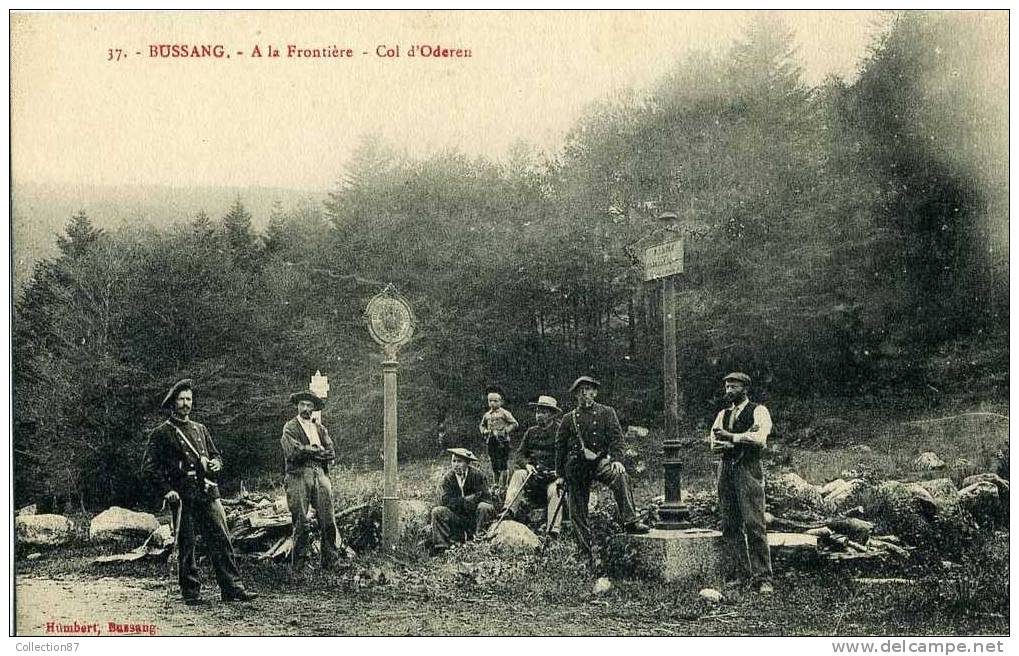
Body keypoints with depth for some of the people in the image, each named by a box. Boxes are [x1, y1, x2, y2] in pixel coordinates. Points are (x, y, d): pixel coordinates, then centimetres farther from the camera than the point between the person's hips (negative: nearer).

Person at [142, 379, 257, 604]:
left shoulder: (200, 429, 18)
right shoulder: (161, 433, 3)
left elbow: (216, 455, 26)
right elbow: (150, 467, -2)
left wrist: (215, 464, 2)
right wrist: (167, 490, -12)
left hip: (208, 493, 4)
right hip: (182, 497, -4)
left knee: (222, 540, -2)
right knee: (186, 546, 1)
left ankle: (232, 588, -2)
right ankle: (191, 592, 10)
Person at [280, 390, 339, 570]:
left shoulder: (320, 428, 19)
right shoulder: (290, 427, 6)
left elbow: (332, 453, 8)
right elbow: (294, 452, -10)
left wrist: (308, 451, -4)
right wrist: (318, 450, -3)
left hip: (320, 475, 4)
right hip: (298, 476, -4)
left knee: (328, 521, -2)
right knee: (300, 523, -3)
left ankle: (330, 561, 5)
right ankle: (299, 564, 5)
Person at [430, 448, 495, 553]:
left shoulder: (477, 475, -8)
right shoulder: (448, 478, -2)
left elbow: (485, 499, -16)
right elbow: (444, 500, -13)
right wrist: (465, 500, -19)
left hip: (474, 515, -2)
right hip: (456, 517, 2)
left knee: (485, 508, -31)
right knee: (437, 511, -21)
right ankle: (441, 547, -24)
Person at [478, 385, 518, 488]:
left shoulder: (504, 413, -4)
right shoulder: (487, 415, 11)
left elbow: (514, 424, -7)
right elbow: (481, 425, 26)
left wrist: (504, 431, -15)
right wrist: (484, 431, 5)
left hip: (502, 442, -5)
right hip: (491, 442, 5)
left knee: (503, 465, -5)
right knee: (494, 465, 11)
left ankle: (503, 485, -1)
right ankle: (496, 484, 21)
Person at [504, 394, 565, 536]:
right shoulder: (531, 432, 15)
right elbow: (518, 456, 12)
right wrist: (526, 464, -10)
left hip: (553, 477, -4)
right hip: (533, 475, 4)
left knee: (554, 490, -32)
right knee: (518, 474, -24)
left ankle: (553, 531, -37)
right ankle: (509, 511, -39)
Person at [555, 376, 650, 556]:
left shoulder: (606, 413, 8)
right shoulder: (568, 419, 11)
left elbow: (616, 438, -2)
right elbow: (560, 448, 14)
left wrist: (616, 459, -19)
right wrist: (560, 475, 10)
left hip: (600, 461, -2)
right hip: (576, 466, 2)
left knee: (620, 476, -34)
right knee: (577, 512, 0)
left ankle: (630, 521, -38)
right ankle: (586, 551, 11)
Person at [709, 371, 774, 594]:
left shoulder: (758, 411, 2)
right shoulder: (723, 414, 19)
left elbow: (760, 439, -14)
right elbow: (714, 443, 7)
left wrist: (731, 437, -11)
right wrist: (744, 438, -8)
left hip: (748, 469, -6)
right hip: (726, 469, 6)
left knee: (754, 524, -10)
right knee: (730, 525, 4)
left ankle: (762, 578, -8)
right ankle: (738, 573, 11)